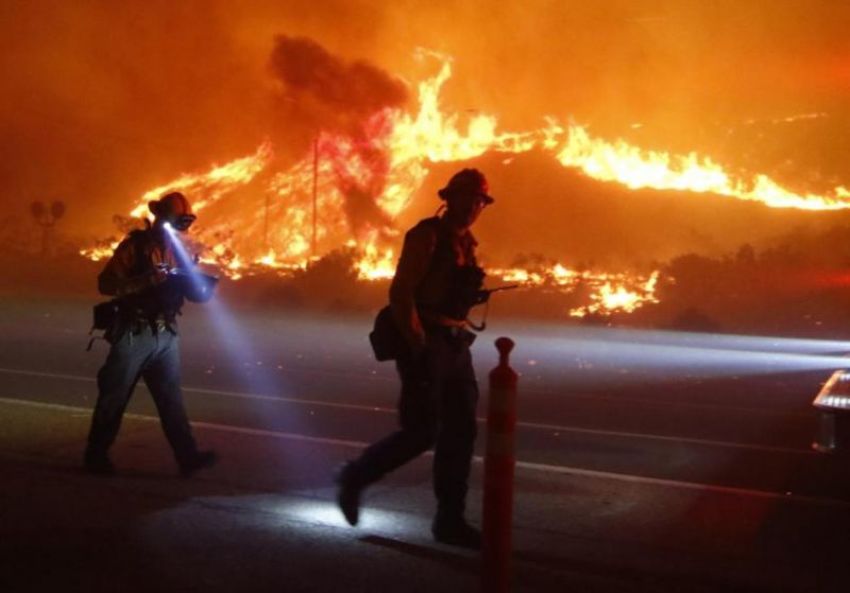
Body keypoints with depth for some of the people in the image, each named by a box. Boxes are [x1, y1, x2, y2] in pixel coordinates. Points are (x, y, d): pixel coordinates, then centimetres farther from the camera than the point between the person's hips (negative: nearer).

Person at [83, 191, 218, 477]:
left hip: (166, 335, 5)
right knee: (114, 397, 5)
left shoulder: (178, 249, 8)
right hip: (134, 335, -5)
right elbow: (106, 284, -17)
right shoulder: (134, 246, -10)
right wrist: (149, 280, -27)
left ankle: (188, 456, -1)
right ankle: (96, 455, 17)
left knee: (171, 397, 3)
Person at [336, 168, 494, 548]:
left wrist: (457, 339, 15)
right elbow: (400, 292, -16)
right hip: (424, 343, -8)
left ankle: (450, 520, 13)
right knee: (421, 431, -7)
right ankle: (355, 478, 15)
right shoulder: (427, 235, -9)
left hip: (454, 344, 8)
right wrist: (418, 346, -20)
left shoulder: (466, 243, 16)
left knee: (460, 432, 6)